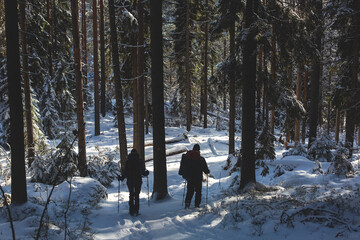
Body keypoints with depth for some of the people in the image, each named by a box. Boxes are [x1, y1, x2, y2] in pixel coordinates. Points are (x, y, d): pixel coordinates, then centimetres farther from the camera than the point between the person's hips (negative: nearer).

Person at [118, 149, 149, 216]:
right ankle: (136, 210, 4)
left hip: (130, 181, 0)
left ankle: (131, 210, 9)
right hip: (138, 180, 0)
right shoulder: (141, 161, -3)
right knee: (137, 195, 10)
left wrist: (121, 178, 6)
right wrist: (146, 173, 23)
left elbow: (125, 172, -8)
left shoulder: (128, 162, -6)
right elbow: (143, 171, 1)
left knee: (131, 195, 14)